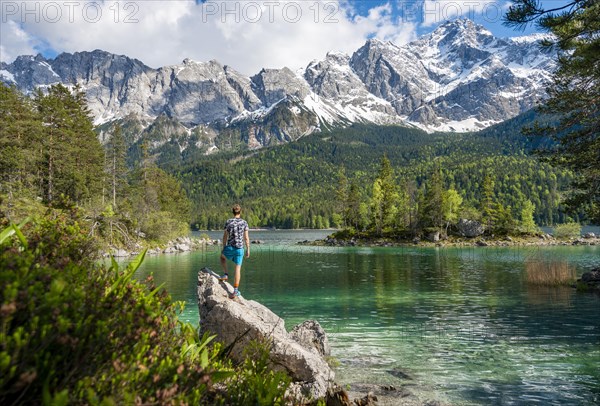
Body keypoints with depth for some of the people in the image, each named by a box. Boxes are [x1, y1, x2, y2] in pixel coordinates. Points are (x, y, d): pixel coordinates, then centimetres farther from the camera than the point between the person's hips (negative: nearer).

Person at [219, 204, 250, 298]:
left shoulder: (228, 222, -2)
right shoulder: (244, 222, -3)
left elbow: (225, 236, 3)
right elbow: (246, 238, -2)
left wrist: (224, 248, 14)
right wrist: (248, 249, 6)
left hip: (229, 247, 0)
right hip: (239, 248, 0)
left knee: (222, 257, 33)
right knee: (238, 269, 5)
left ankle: (226, 274, 19)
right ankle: (235, 291, 5)